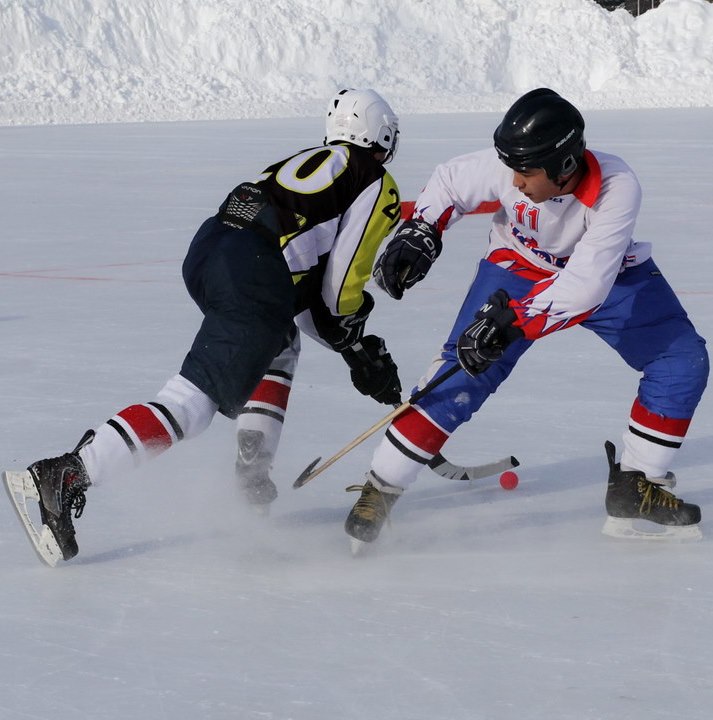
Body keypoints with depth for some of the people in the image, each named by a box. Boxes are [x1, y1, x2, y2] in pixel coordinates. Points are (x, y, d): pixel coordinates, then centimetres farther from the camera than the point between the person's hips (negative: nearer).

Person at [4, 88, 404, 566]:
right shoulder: (378, 187, 10)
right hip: (253, 279, -8)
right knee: (190, 403, -13)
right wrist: (358, 351, 20)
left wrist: (354, 341, 32)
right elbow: (340, 287, 4)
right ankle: (69, 474, -29)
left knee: (281, 342, 34)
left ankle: (253, 471, 21)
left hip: (207, 251, 8)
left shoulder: (312, 162, 33)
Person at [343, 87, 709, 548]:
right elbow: (450, 183, -7)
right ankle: (380, 489, -7)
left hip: (608, 273, 0)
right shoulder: (506, 168, -30)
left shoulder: (618, 188, -37)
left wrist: (509, 321, -48)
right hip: (517, 265, 0)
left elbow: (586, 286, -42)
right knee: (465, 369, -16)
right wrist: (420, 232, -23)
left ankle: (636, 491, -1)